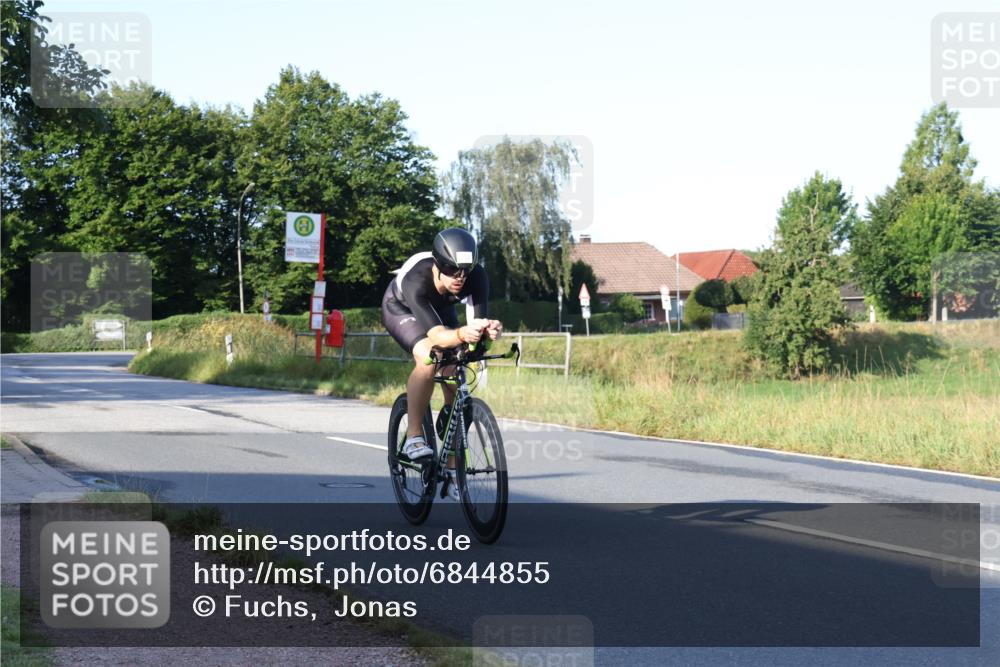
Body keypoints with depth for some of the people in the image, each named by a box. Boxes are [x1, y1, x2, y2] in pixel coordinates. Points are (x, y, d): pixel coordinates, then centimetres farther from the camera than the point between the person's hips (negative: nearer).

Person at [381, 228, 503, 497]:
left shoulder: (476, 277, -35)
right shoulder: (416, 280, -44)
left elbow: (477, 320, -42)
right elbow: (435, 334, -54)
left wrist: (489, 330, -65)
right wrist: (462, 335, -74)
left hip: (440, 309, 4)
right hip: (402, 309, -4)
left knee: (456, 387, -6)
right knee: (428, 359, -34)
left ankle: (452, 470, 4)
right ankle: (413, 436, -20)